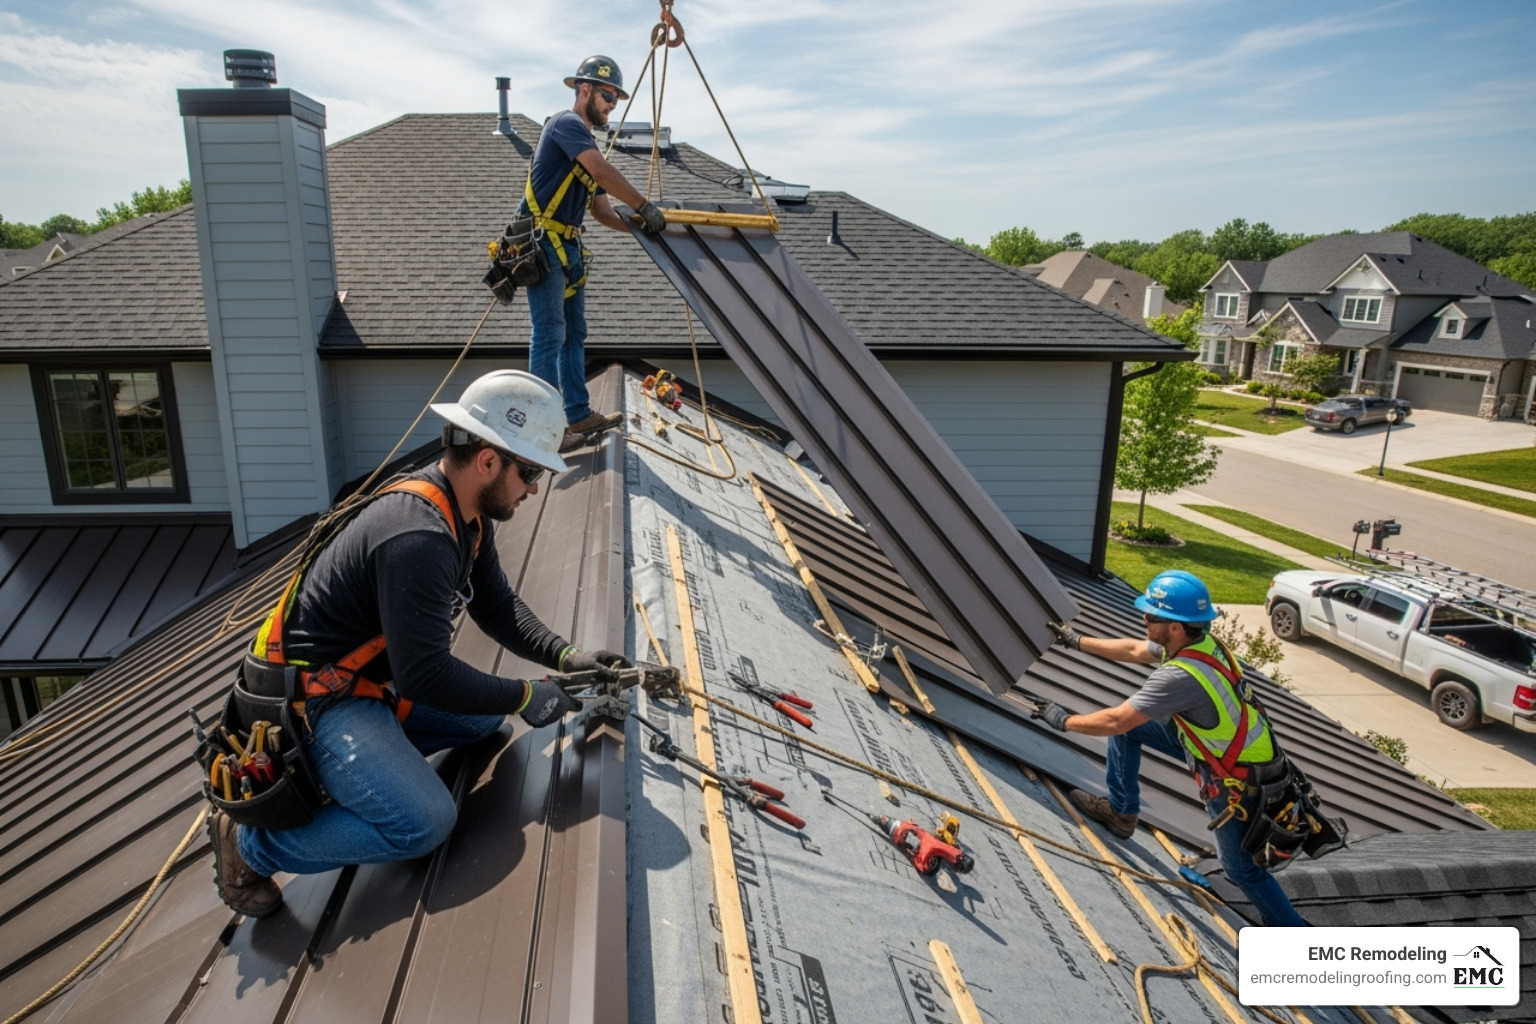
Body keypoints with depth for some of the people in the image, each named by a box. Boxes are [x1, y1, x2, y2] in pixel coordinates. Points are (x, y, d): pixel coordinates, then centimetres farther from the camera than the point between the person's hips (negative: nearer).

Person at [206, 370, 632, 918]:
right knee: (424, 823, -20)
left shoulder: (468, 513, 0)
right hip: (316, 698, -10)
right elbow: (424, 676, -29)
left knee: (487, 715, 10)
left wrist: (565, 655, -5)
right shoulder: (417, 538, -31)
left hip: (377, 678, 10)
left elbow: (498, 606, 9)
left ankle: (359, 758, 10)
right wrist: (524, 696, -19)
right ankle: (252, 842, -2)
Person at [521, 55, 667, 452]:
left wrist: (639, 227, 6)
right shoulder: (566, 124, -7)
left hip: (568, 246, 10)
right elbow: (604, 172, -21)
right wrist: (645, 207, -18)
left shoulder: (586, 146, 21)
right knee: (549, 336, -11)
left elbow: (601, 209, 19)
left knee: (574, 334, 12)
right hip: (543, 244, -10)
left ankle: (579, 415, 19)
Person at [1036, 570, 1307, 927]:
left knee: (1242, 867, 6)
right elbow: (1133, 650, 9)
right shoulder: (1196, 642, -10)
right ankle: (1121, 811, 25)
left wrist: (1065, 721, -15)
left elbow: (1115, 721, -31)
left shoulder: (1181, 676, -37)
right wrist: (1078, 640, 14)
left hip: (1236, 780, -9)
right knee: (1127, 724, 8)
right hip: (1218, 742, 9)